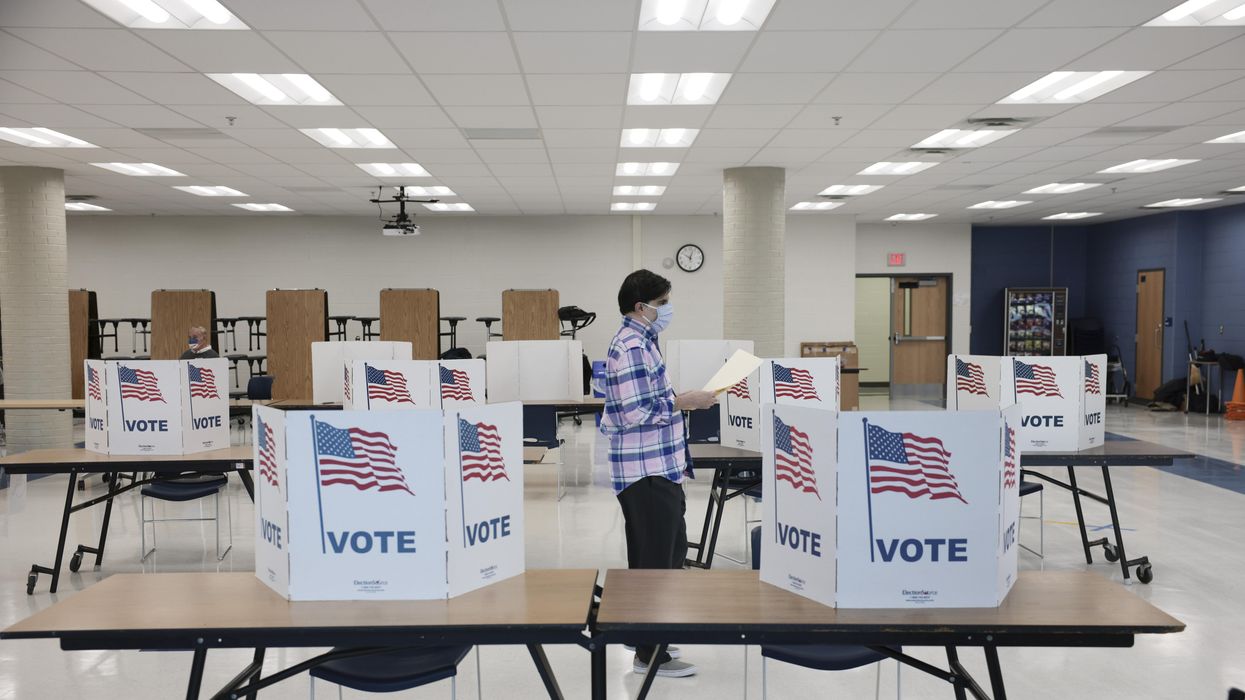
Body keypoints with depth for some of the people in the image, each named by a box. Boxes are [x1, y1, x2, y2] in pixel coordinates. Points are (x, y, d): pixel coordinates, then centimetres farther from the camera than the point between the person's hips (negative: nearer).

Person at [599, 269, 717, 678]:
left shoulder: (640, 341, 15)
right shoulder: (632, 347, -18)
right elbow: (635, 413, -24)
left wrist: (680, 401, 15)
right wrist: (684, 402, -17)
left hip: (658, 469, 11)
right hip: (645, 472, -11)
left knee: (671, 550, 20)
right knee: (653, 560, -2)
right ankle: (649, 654, 9)